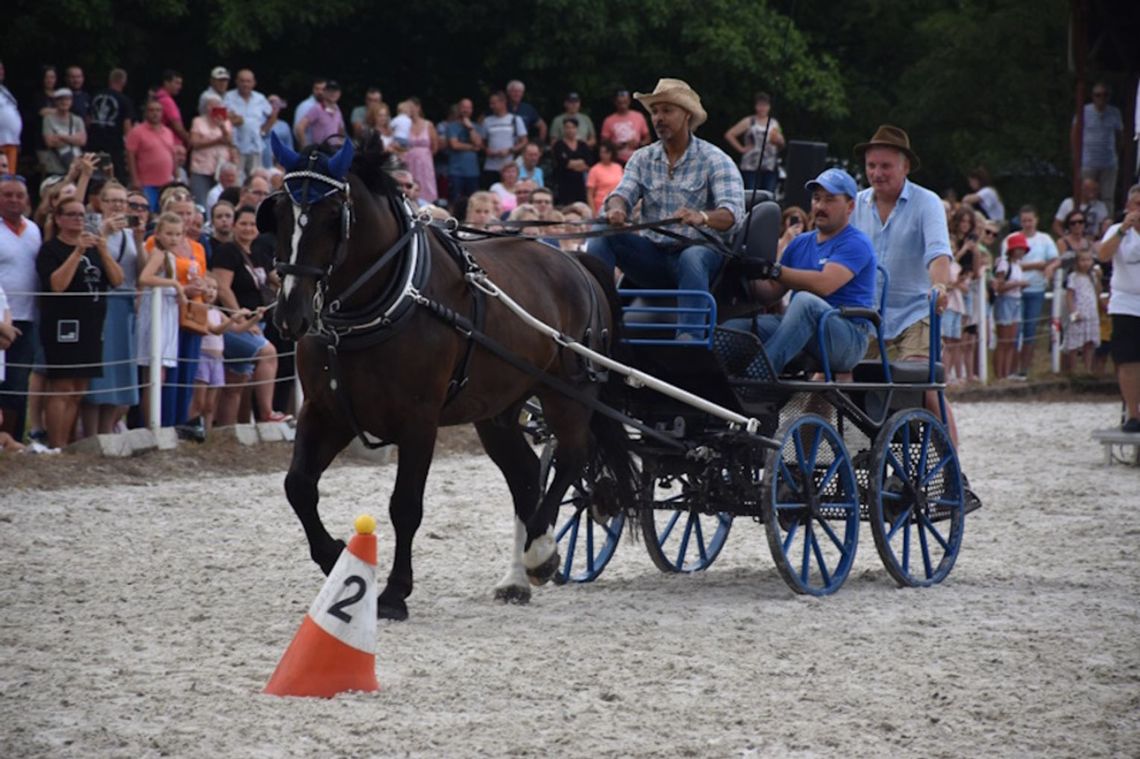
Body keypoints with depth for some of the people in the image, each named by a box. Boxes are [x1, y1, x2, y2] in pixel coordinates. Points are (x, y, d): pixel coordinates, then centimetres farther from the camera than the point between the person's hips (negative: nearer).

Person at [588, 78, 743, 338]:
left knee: (692, 258, -39)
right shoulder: (642, 159, 12)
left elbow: (732, 213, -18)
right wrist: (616, 208, -30)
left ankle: (690, 336, -53)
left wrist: (702, 217, -42)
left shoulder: (714, 160, -4)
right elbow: (623, 194, -3)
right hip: (653, 256, 5)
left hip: (701, 251, -4)